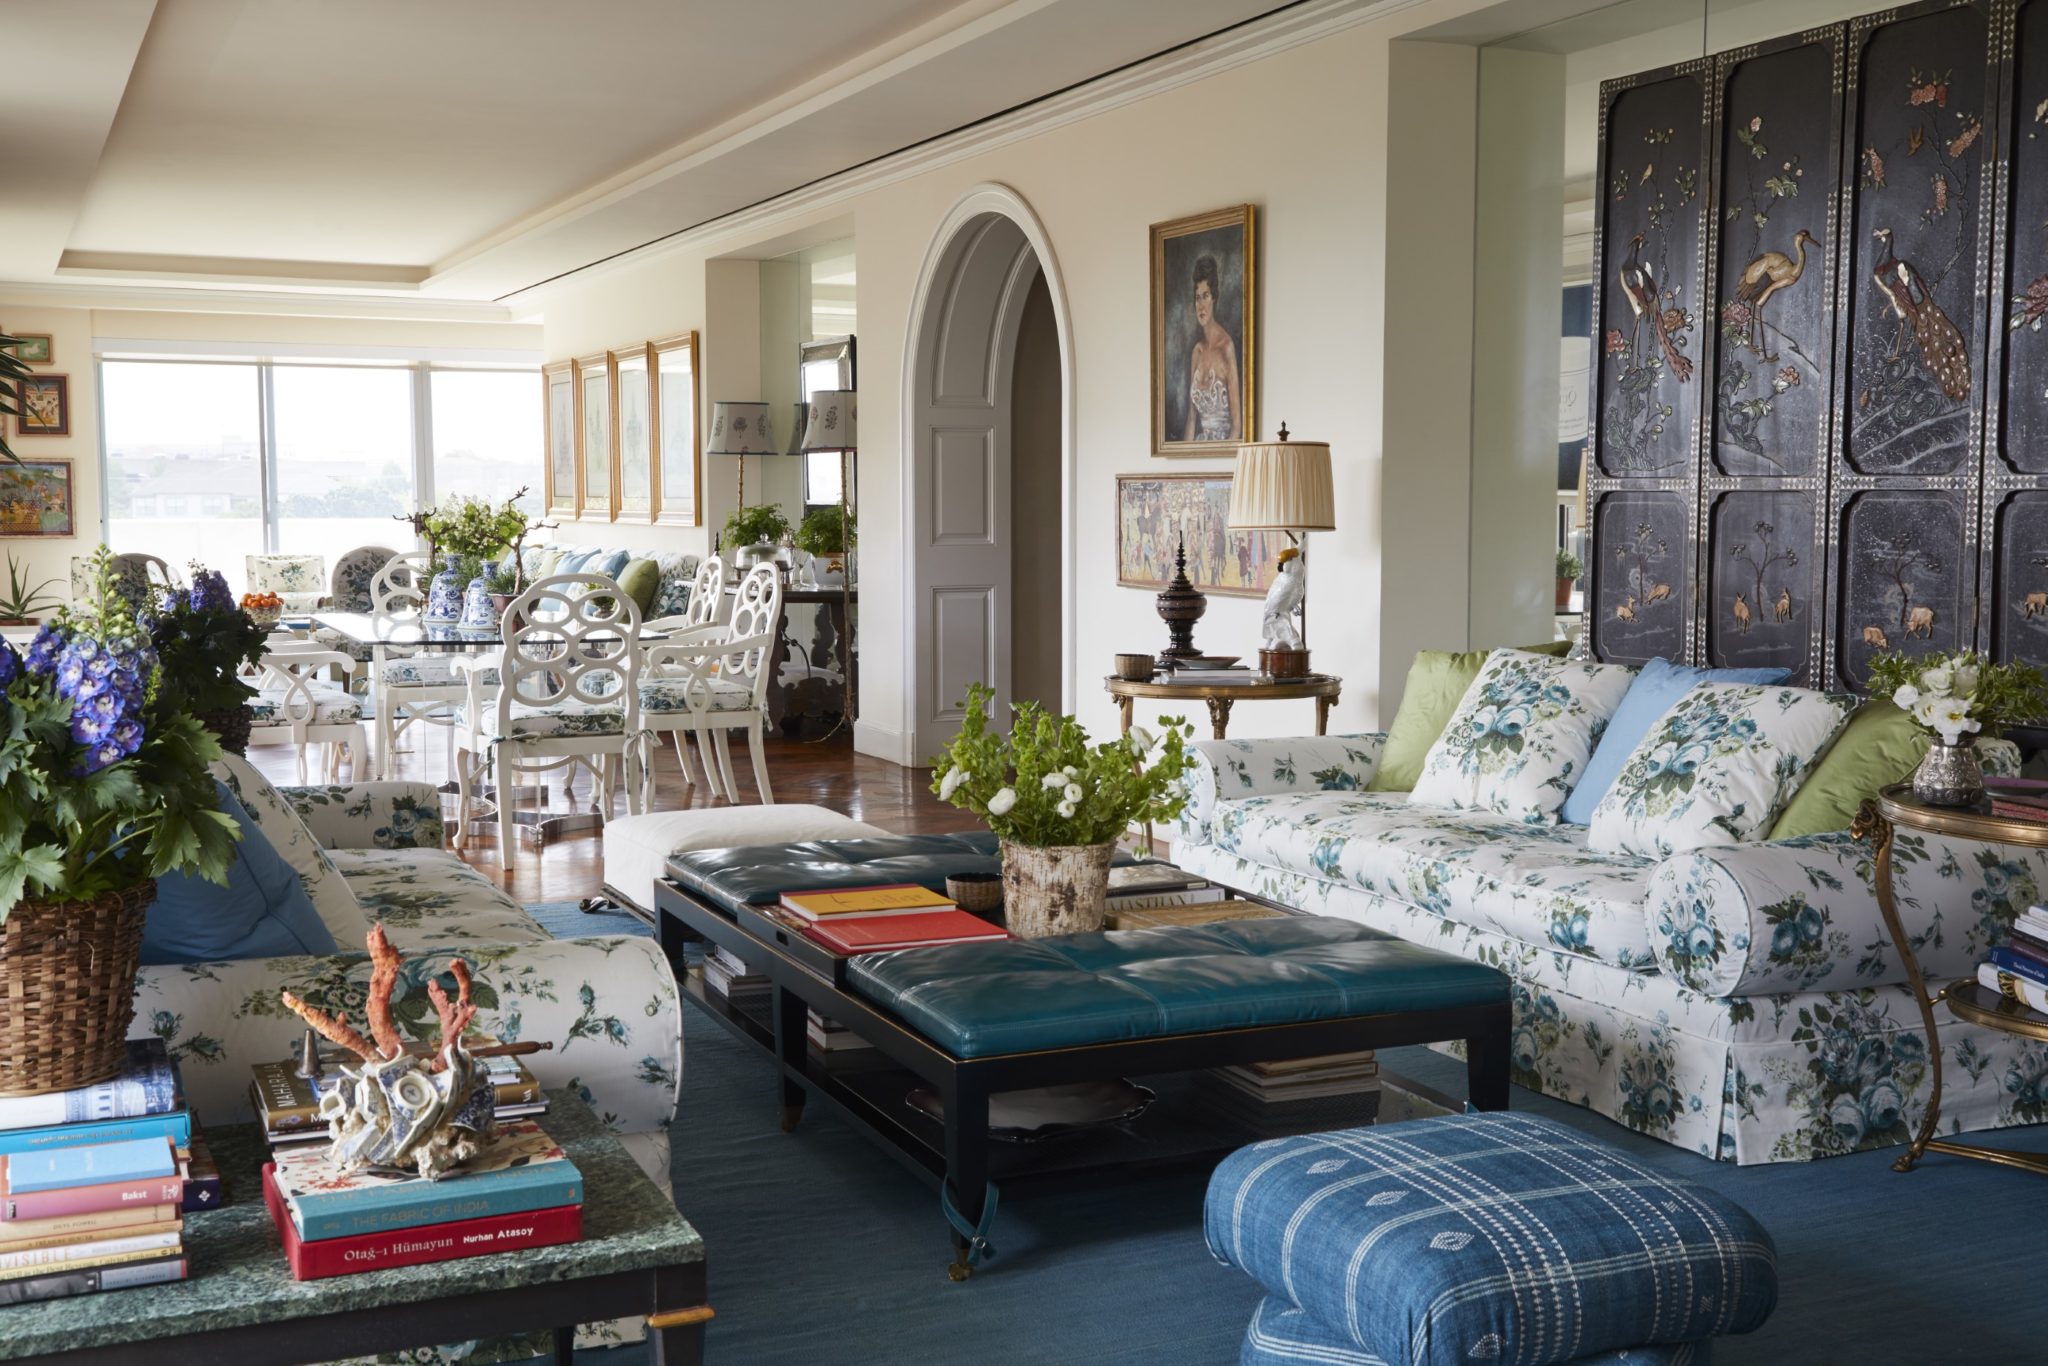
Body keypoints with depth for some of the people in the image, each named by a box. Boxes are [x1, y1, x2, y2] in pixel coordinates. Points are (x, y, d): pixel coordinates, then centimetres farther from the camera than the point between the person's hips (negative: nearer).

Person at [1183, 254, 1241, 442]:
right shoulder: (1197, 351, 11)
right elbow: (1192, 417, 12)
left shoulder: (1227, 346, -8)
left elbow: (1236, 424, -9)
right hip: (1200, 445, 5)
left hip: (1224, 442, -5)